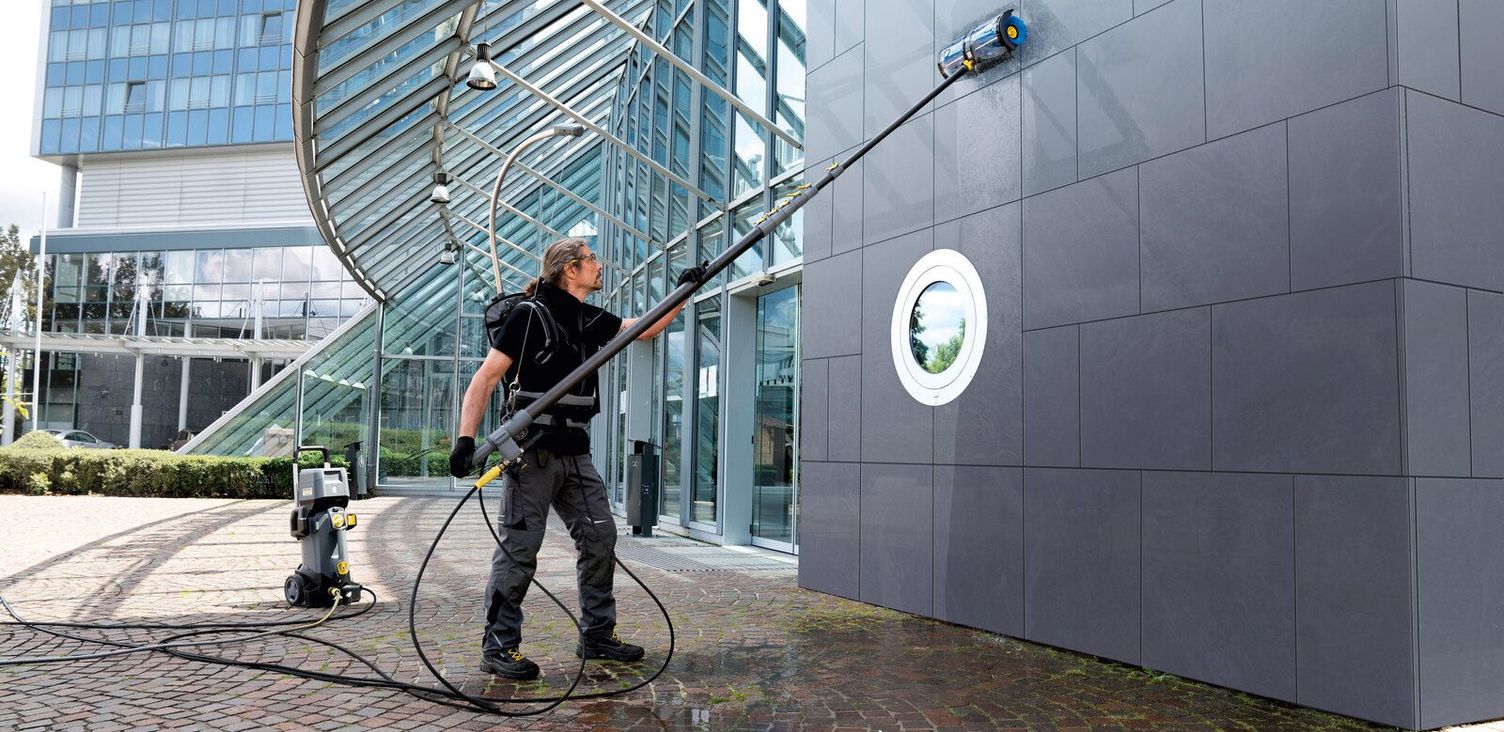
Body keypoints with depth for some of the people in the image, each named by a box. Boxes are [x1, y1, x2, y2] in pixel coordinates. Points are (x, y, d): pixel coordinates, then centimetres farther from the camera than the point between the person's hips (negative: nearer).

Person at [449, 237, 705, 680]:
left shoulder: (591, 320, 12)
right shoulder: (530, 314, -9)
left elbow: (646, 328, 21)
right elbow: (485, 378, -12)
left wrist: (685, 290, 14)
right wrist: (466, 438, -20)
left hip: (575, 451, 8)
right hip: (531, 449, -8)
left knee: (600, 537, 8)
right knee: (520, 547, -5)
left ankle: (597, 636, 19)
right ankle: (498, 647, 7)